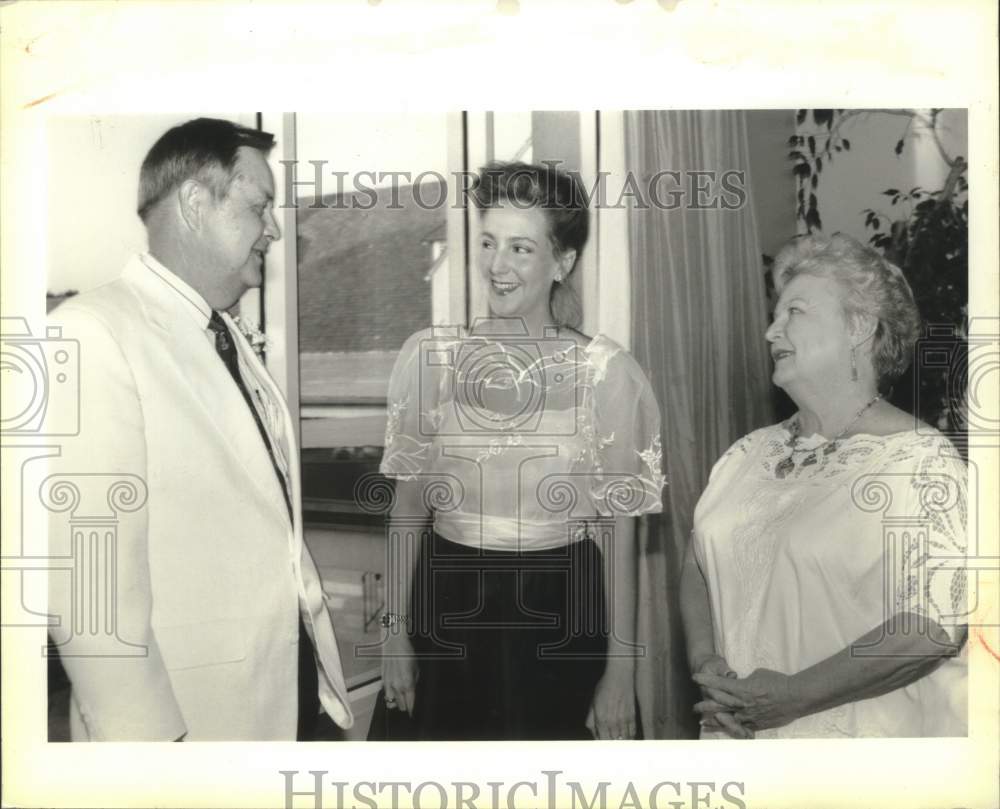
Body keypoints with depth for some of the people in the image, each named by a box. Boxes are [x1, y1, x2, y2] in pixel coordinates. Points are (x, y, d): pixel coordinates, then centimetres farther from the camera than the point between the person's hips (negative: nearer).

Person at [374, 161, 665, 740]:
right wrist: (396, 632, 4)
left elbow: (619, 533, -6)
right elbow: (409, 506, 4)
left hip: (562, 608, -2)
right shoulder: (430, 355, -3)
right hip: (449, 605, 2)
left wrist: (621, 671, -5)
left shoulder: (605, 370, -10)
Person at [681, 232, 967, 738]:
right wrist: (705, 661, -10)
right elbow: (698, 566, 7)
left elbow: (933, 625, -20)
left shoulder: (920, 460, -14)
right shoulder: (748, 454, 4)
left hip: (863, 735, -4)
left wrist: (792, 696, -20)